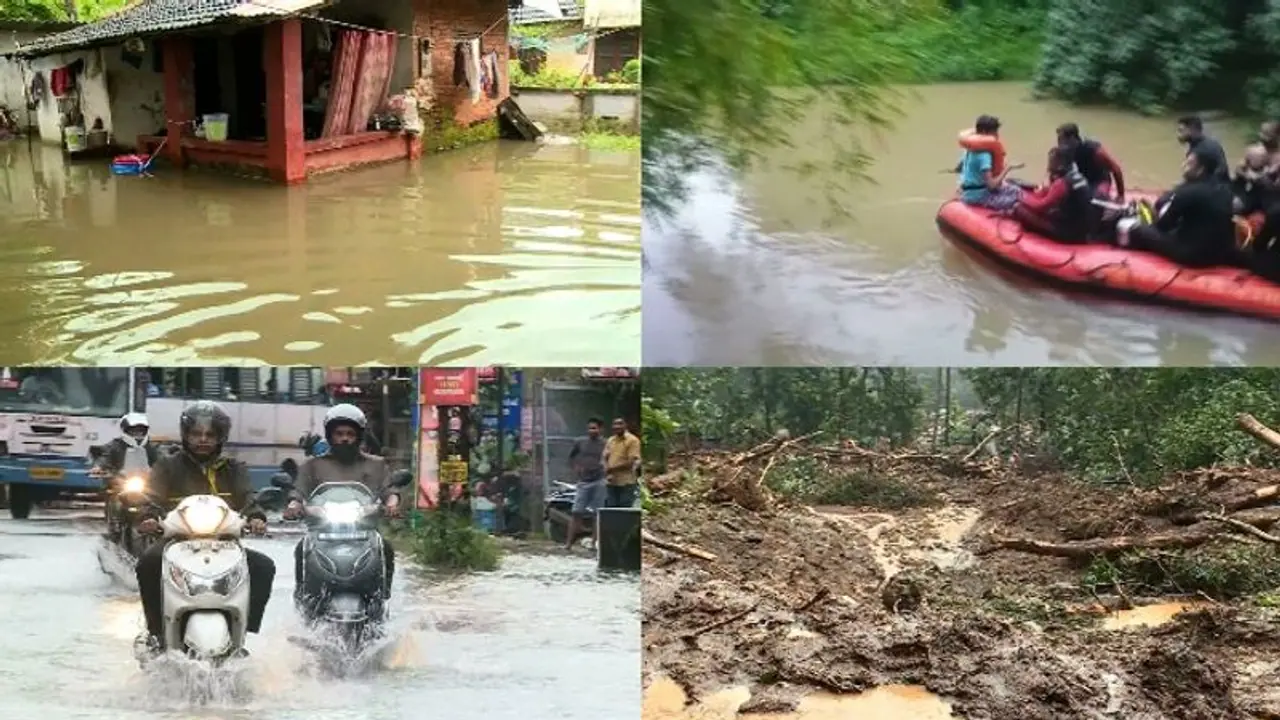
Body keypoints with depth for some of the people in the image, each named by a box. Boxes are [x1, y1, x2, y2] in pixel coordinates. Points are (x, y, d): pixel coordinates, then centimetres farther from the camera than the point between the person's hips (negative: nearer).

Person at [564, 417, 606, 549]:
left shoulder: (604, 443, -1)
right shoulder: (580, 442, 5)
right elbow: (571, 456, 18)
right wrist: (576, 468, 6)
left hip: (599, 482, -1)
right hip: (583, 482, 1)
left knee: (596, 514, 4)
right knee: (576, 512, -3)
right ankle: (568, 542, -2)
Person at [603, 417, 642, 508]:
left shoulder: (632, 440, -6)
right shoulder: (610, 441, 14)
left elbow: (631, 462, -12)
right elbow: (605, 458, 14)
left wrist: (613, 468, -11)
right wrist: (607, 473, -5)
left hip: (626, 483, -6)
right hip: (611, 483, 6)